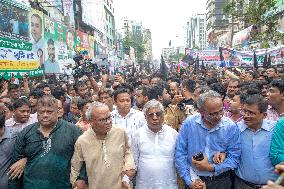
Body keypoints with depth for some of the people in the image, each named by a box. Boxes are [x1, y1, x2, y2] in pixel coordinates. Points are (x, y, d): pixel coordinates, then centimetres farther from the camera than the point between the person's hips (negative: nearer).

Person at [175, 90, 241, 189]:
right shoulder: (189, 123, -15)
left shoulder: (231, 127, -13)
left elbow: (234, 158, -9)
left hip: (221, 181, 1)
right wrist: (189, 181, -11)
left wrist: (211, 168, -19)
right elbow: (180, 153, -10)